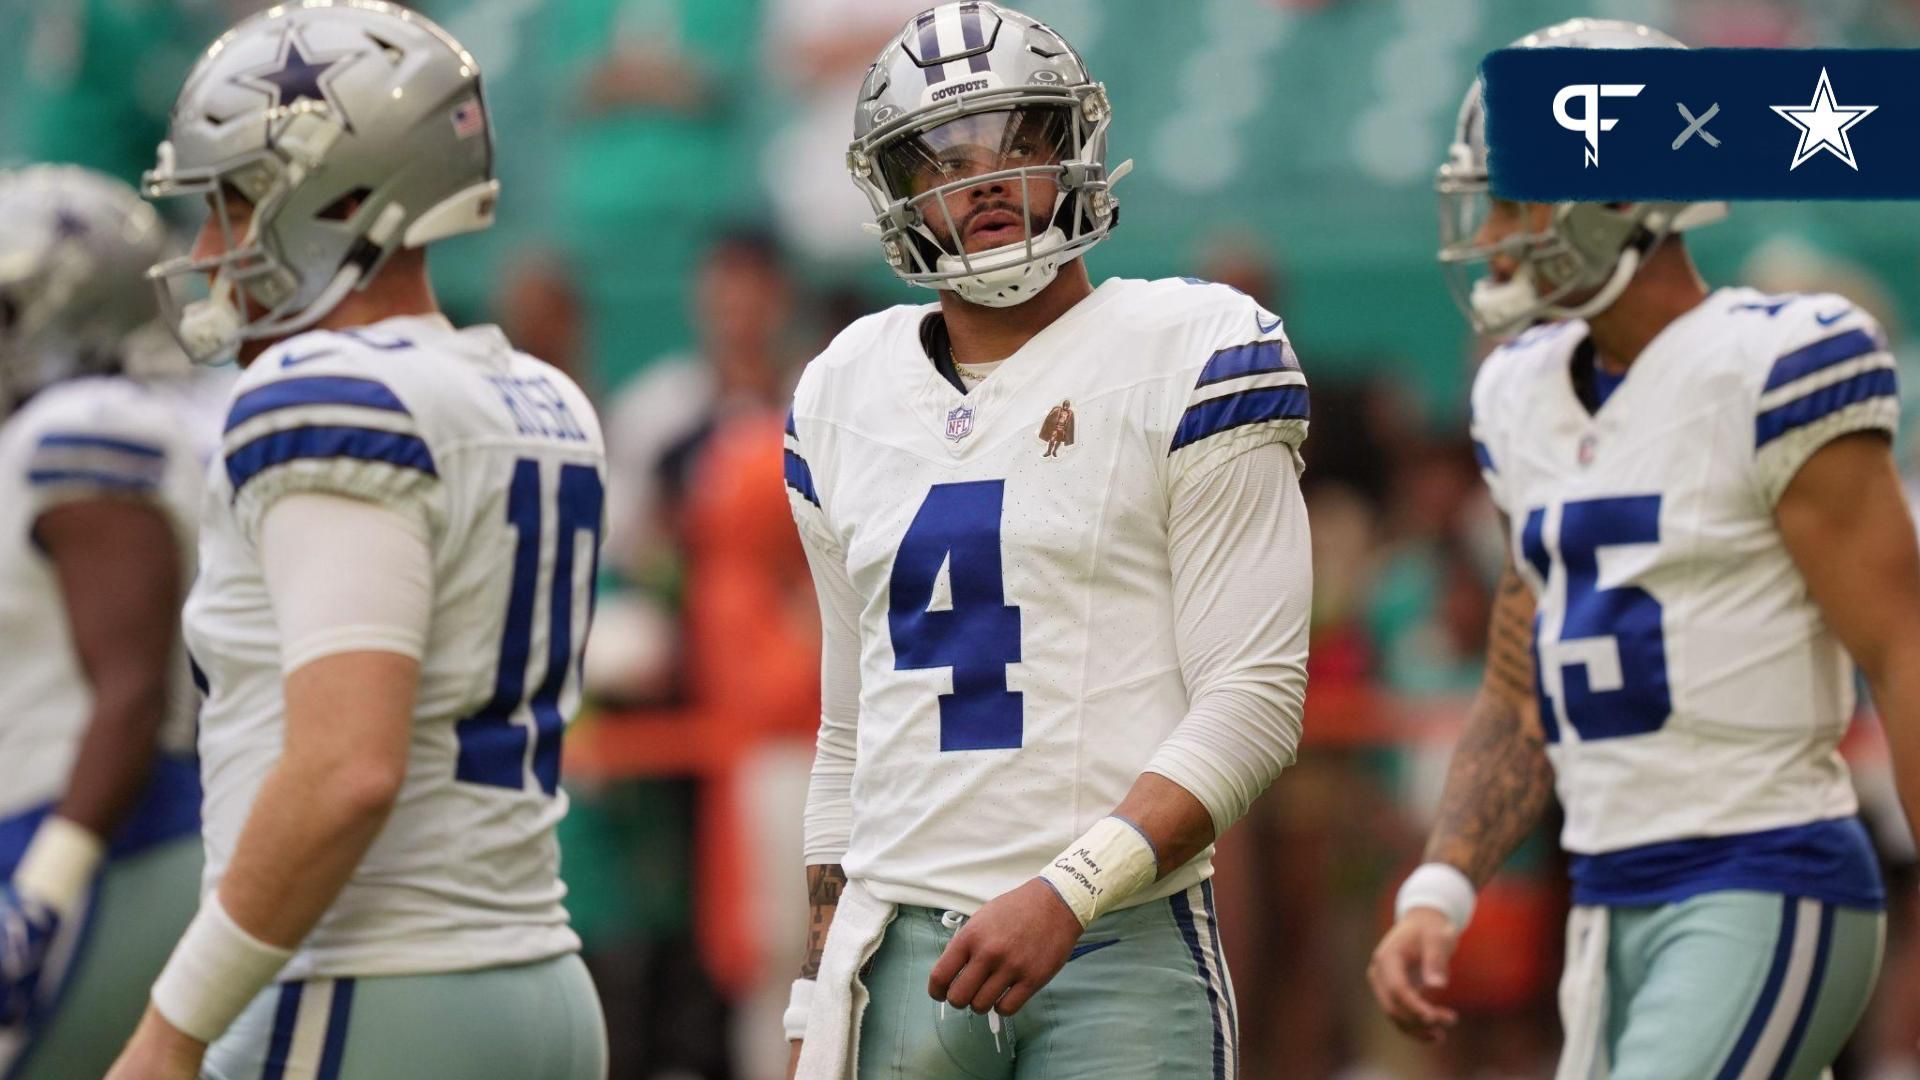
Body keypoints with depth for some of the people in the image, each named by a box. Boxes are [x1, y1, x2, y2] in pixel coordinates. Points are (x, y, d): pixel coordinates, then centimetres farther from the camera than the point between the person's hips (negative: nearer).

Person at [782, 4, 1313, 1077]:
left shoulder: (1184, 362, -2)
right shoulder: (849, 395, 15)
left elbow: (1254, 702, -7)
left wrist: (1064, 895, -17)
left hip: (1123, 953, -4)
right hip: (903, 956, 4)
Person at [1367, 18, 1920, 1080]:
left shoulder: (1765, 376, -11)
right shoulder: (1531, 403, 13)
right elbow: (1519, 705, 19)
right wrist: (1436, 895, 6)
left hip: (1768, 897, -8)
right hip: (1617, 913, 8)